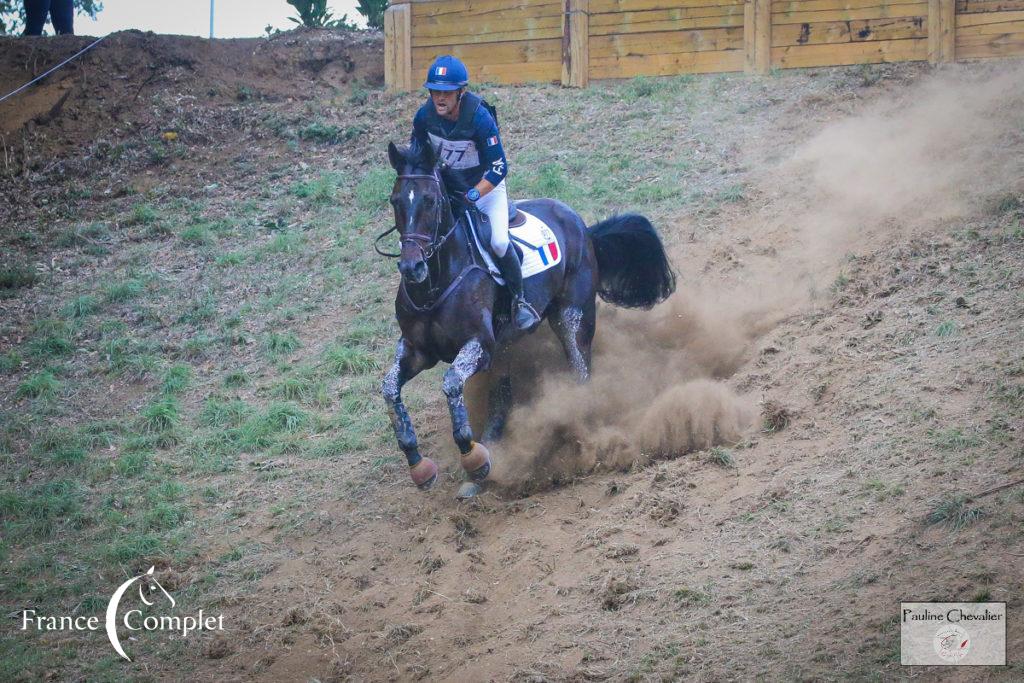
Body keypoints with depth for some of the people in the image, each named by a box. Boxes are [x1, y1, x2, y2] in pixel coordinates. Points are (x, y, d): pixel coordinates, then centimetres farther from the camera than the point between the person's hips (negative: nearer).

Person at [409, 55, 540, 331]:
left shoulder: (479, 118, -29)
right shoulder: (424, 116, -16)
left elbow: (499, 168, -26)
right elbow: (417, 155, 4)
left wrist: (473, 195, -34)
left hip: (486, 186, -5)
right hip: (445, 189, 5)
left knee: (498, 241, -27)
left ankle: (519, 300, -6)